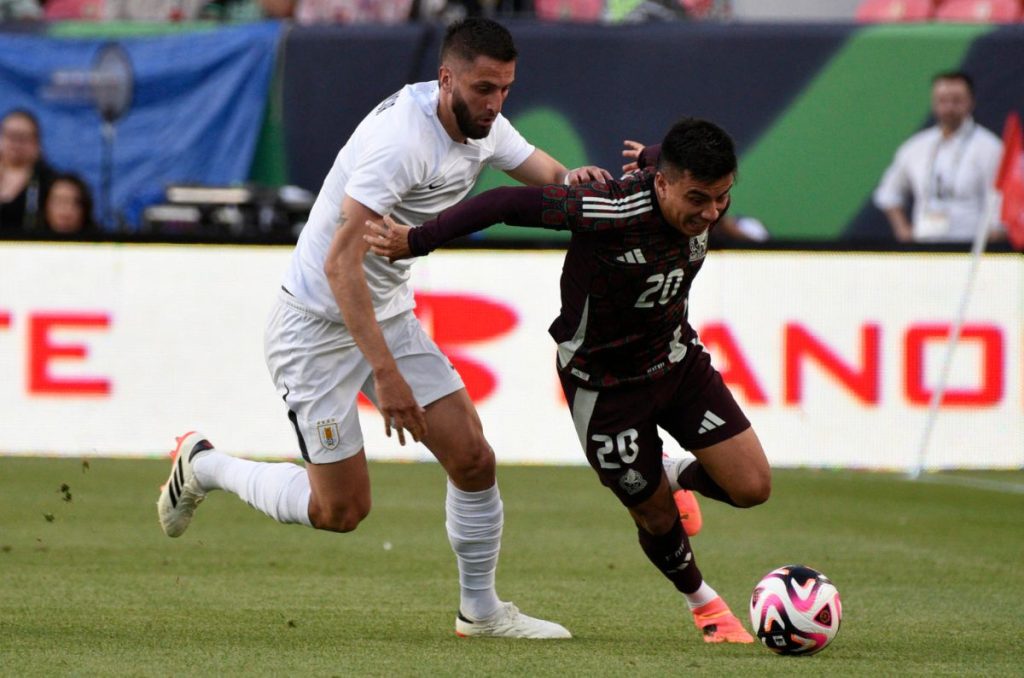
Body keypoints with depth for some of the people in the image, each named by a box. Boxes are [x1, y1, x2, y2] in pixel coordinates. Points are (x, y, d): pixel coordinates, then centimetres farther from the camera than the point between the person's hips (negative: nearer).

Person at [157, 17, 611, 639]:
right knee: (342, 510, -3)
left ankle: (480, 609, 17)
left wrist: (574, 179, -18)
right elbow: (340, 263, -34)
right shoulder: (403, 138, -30)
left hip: (390, 314, 8)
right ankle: (204, 466, 19)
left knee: (474, 460, -1)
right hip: (317, 325, -8)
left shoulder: (483, 125, -3)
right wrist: (386, 372, -37)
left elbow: (551, 177, 9)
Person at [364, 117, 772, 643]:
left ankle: (676, 476, 31)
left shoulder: (704, 204, -17)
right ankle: (701, 602, 39)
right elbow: (511, 203, -33)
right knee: (658, 520, 7)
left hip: (679, 360, 5)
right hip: (606, 383, -5)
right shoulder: (614, 211, -37)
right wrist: (416, 241, -31)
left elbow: (652, 159, 6)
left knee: (752, 487, -2)